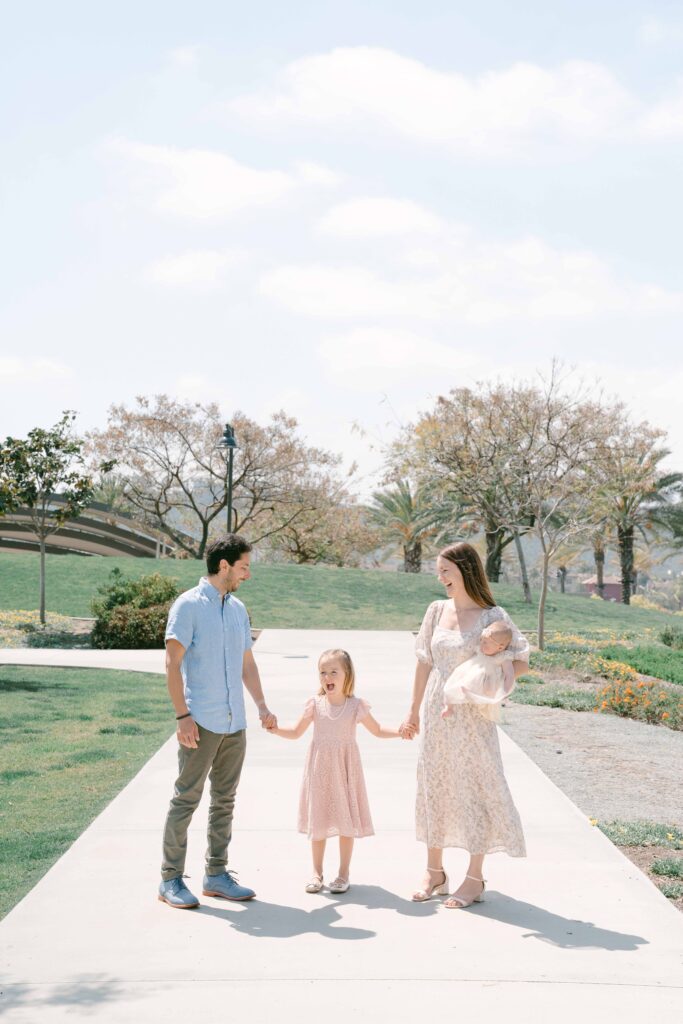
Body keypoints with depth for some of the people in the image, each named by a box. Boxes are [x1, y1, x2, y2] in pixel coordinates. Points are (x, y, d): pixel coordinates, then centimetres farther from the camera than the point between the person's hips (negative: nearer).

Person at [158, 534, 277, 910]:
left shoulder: (238, 608, 14)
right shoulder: (189, 605, -7)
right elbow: (172, 662, -10)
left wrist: (262, 706, 12)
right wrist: (182, 716, -16)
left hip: (234, 724, 7)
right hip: (201, 723, -7)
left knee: (224, 800, 11)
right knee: (186, 799, -2)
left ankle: (216, 874, 20)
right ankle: (170, 879, 6)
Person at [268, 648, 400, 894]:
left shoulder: (356, 706, -4)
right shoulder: (315, 704, -2)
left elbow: (377, 730, 7)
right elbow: (296, 732, 5)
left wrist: (400, 731, -8)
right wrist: (275, 729, -10)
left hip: (345, 767, -1)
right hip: (320, 768, 1)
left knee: (346, 819, 2)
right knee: (318, 818, 6)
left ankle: (343, 873, 15)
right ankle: (317, 872, 20)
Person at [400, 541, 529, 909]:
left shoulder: (492, 616, -10)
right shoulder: (437, 610, 4)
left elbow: (520, 662, -5)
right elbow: (424, 662, 10)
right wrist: (413, 711, 13)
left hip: (471, 715, -5)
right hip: (436, 712, 5)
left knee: (474, 787, 1)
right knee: (434, 785, 11)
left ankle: (474, 878, 15)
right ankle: (434, 871, 25)